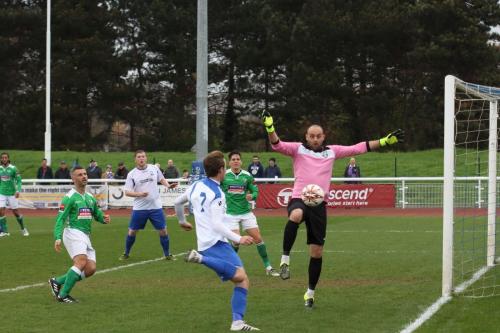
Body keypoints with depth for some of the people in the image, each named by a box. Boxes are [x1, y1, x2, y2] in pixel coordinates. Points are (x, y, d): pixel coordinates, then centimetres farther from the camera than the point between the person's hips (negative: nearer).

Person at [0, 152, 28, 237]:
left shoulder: (13, 168, -8)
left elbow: (19, 181, -6)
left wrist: (18, 190, -19)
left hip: (11, 193, -2)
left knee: (15, 212, 4)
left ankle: (23, 229, 24)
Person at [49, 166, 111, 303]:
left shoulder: (90, 198, 17)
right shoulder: (70, 197, -5)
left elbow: (97, 214, 24)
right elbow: (60, 219, -10)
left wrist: (104, 218, -1)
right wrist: (58, 237, -22)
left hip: (85, 237, 8)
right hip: (73, 233, -8)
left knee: (90, 269, -3)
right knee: (81, 261, -27)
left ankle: (57, 281, 11)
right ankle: (63, 295, -22)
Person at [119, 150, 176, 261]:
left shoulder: (154, 168, 2)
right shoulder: (132, 174, -4)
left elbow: (161, 179, 19)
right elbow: (127, 192, -6)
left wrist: (168, 185, 0)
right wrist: (140, 194, -21)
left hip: (156, 207, 1)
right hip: (139, 208, -1)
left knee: (163, 231, 0)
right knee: (132, 232, 5)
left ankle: (167, 254, 16)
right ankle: (126, 253, 24)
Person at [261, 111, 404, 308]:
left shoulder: (332, 151, 13)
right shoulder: (297, 149, 5)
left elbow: (358, 148, 18)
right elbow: (277, 144, -11)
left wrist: (385, 141, 15)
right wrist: (269, 127, -30)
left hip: (319, 204, 3)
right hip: (299, 199, -3)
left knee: (317, 252, 4)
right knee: (296, 215, -42)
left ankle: (310, 293, 19)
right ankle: (285, 259, -32)